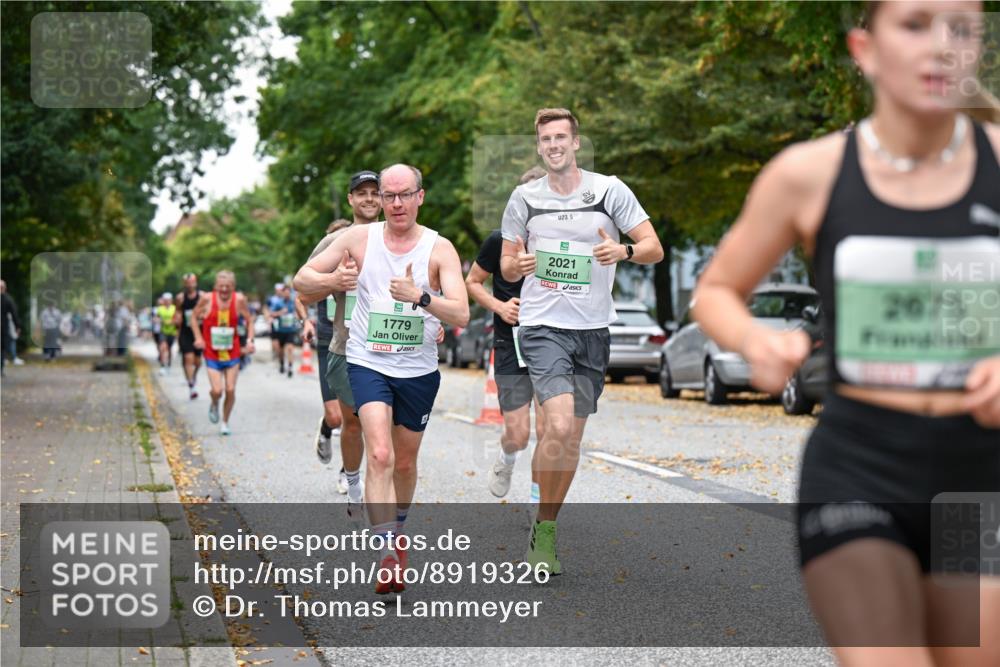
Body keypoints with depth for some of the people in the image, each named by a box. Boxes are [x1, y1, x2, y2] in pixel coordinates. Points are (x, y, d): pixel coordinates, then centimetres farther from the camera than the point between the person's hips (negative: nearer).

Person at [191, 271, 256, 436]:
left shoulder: (239, 300, -8)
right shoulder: (207, 299, -11)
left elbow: (249, 320, 5)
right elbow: (195, 316, 6)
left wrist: (250, 340, -7)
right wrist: (198, 337, -4)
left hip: (232, 352, 1)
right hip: (212, 353, -1)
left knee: (230, 390, 0)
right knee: (217, 391, -11)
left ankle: (225, 422, 22)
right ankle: (214, 405, 26)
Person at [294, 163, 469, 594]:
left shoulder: (439, 249, -7)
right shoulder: (359, 238, -3)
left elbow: (461, 315, -17)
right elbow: (302, 279, 2)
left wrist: (420, 297, -34)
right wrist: (333, 280, -20)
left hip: (419, 370, 1)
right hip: (368, 364, -1)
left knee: (405, 462, 16)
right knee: (380, 456, -20)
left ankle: (396, 529, 43)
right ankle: (388, 555, -23)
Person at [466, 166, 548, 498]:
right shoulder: (501, 241, -4)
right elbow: (472, 282, 6)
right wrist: (499, 306, -10)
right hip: (512, 347, -2)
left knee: (548, 432, -4)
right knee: (518, 434, -5)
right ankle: (506, 459, 31)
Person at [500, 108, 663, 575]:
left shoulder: (609, 190, 2)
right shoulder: (524, 197, 5)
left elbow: (654, 248, 1)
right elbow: (507, 265, 14)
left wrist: (623, 251, -20)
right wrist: (517, 265, -10)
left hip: (593, 330, 2)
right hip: (543, 327, -2)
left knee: (572, 438, 7)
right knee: (559, 426, -21)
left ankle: (545, 530, 23)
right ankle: (543, 530, -6)